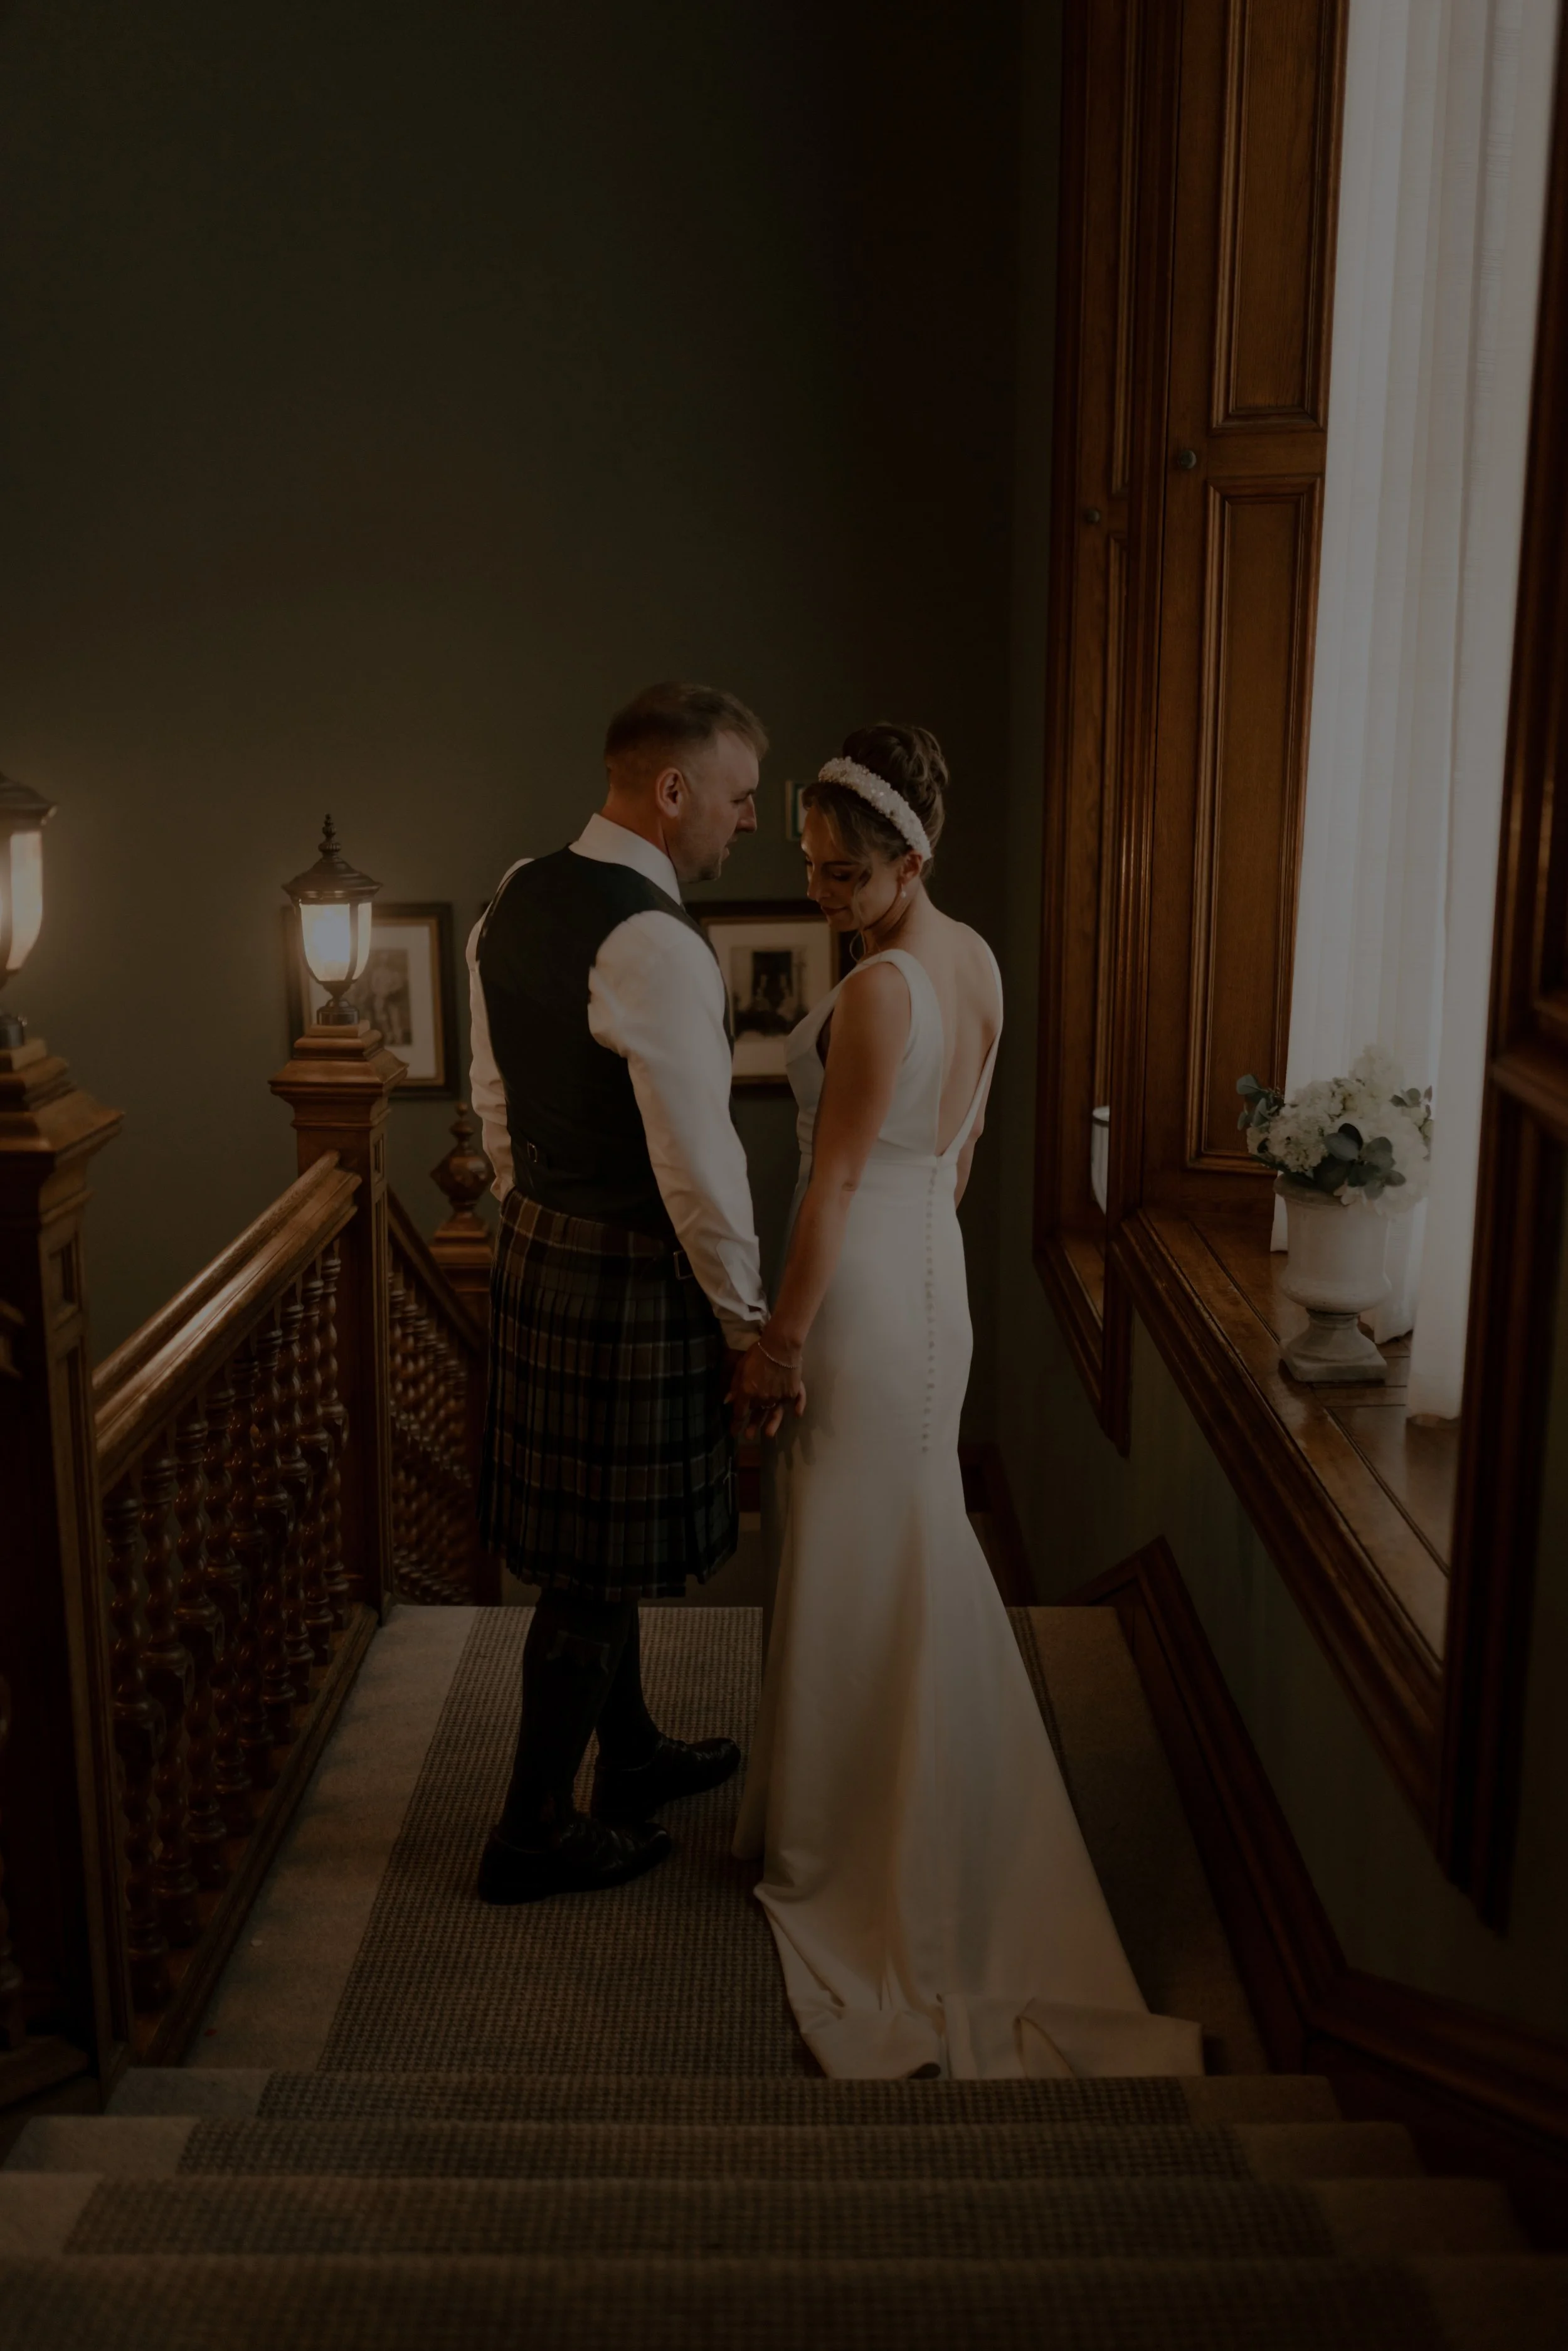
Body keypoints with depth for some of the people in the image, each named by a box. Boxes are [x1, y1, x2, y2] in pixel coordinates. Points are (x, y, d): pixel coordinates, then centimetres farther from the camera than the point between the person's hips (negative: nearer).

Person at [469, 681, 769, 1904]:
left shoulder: (516, 901, 6)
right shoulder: (655, 944, -23)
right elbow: (697, 1161, -21)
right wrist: (745, 1314, -10)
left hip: (538, 1249, 9)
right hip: (629, 1277, -9)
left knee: (594, 1537, 22)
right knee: (604, 1562, 5)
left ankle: (631, 1750, 41)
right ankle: (534, 1835, 19)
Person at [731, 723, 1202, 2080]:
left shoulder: (879, 990, -22)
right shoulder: (975, 960, 5)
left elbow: (836, 1181, -21)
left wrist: (780, 1340, -15)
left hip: (865, 1291, -9)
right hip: (932, 1271, 9)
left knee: (863, 1574, 4)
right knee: (912, 1564, 19)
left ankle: (844, 1852, 20)